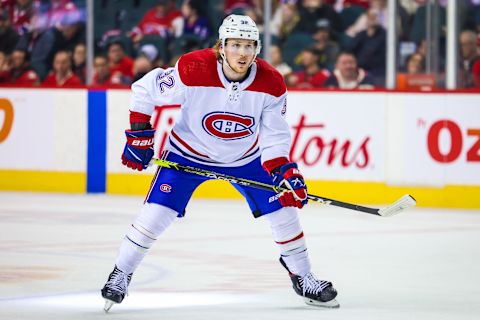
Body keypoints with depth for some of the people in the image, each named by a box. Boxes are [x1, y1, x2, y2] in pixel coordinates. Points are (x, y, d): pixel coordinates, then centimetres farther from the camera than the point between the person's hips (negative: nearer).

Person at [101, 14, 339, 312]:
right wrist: (139, 135, -12)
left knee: (284, 208, -3)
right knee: (156, 212, -14)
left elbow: (274, 136, -12)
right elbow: (145, 89, -15)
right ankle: (121, 275, 4)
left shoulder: (271, 83, -21)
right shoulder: (193, 70, -29)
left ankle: (303, 279, 17)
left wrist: (284, 171, -27)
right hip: (189, 152, -3)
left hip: (246, 157, 3)